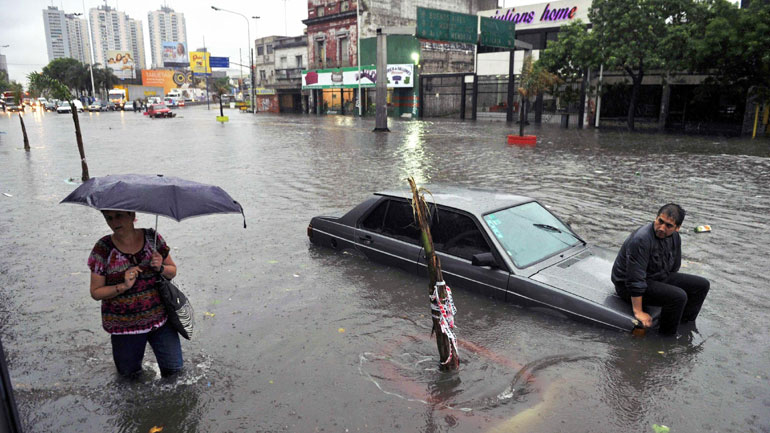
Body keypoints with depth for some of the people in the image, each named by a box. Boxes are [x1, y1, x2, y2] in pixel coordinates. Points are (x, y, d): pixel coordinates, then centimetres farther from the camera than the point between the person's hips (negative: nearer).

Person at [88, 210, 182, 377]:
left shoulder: (152, 237, -4)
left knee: (174, 368, 5)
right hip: (124, 326, -1)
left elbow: (173, 271, 5)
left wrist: (160, 268, -16)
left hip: (159, 318, 1)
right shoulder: (103, 249, -9)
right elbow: (95, 292, -5)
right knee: (130, 373, 14)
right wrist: (123, 286, -22)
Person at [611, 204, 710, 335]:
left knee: (702, 285, 4)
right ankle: (667, 336, -8)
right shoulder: (641, 239, -30)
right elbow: (635, 280, -30)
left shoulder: (675, 237, -2)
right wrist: (638, 312, -27)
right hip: (627, 285, -9)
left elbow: (674, 268, 16)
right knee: (678, 296, -27)